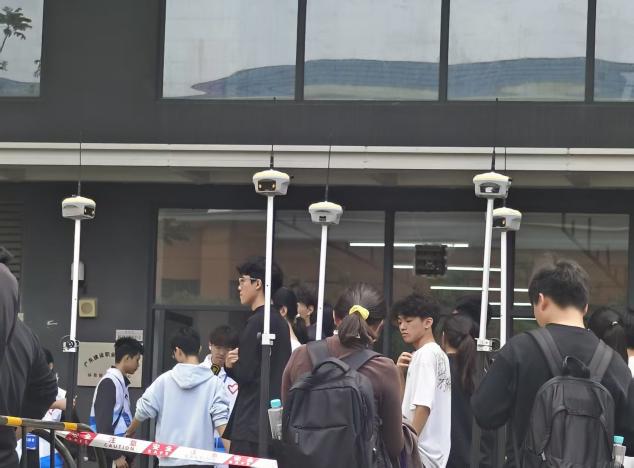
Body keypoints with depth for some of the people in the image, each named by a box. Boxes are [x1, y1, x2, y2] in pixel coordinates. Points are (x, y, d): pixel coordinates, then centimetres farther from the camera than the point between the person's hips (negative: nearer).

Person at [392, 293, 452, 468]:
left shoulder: (424, 355, -10)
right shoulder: (439, 355, 18)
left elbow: (423, 406, -18)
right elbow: (406, 402, 20)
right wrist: (400, 373, 6)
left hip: (419, 453, -9)